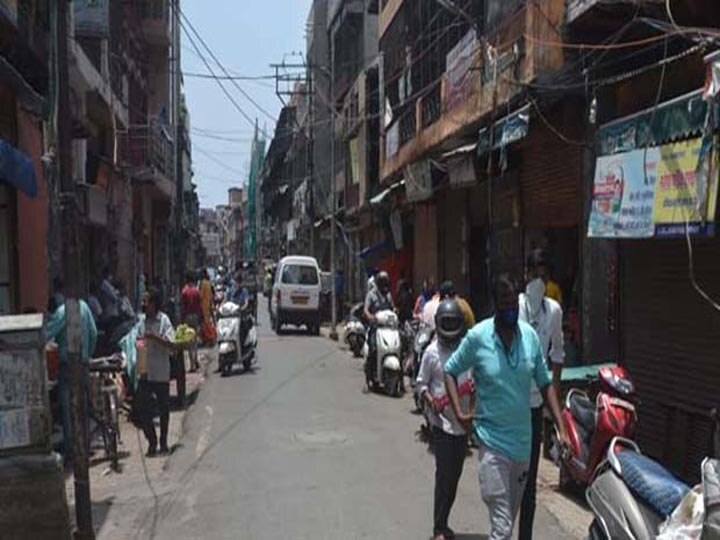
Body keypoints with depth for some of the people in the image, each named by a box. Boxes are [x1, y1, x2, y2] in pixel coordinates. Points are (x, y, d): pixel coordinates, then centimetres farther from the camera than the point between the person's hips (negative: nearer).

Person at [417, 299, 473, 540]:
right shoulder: (432, 352, -5)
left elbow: (475, 378, 13)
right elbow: (421, 383, 1)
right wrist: (430, 400, -16)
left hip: (463, 421, 4)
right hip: (441, 420, -4)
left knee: (455, 475, 13)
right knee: (444, 475, -4)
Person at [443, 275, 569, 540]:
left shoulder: (530, 335, -1)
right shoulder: (477, 337, -11)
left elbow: (545, 384, 7)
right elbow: (450, 371, 1)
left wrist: (561, 428, 1)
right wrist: (459, 412, -10)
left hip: (523, 440, 4)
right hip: (492, 441, -4)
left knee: (511, 515, 20)